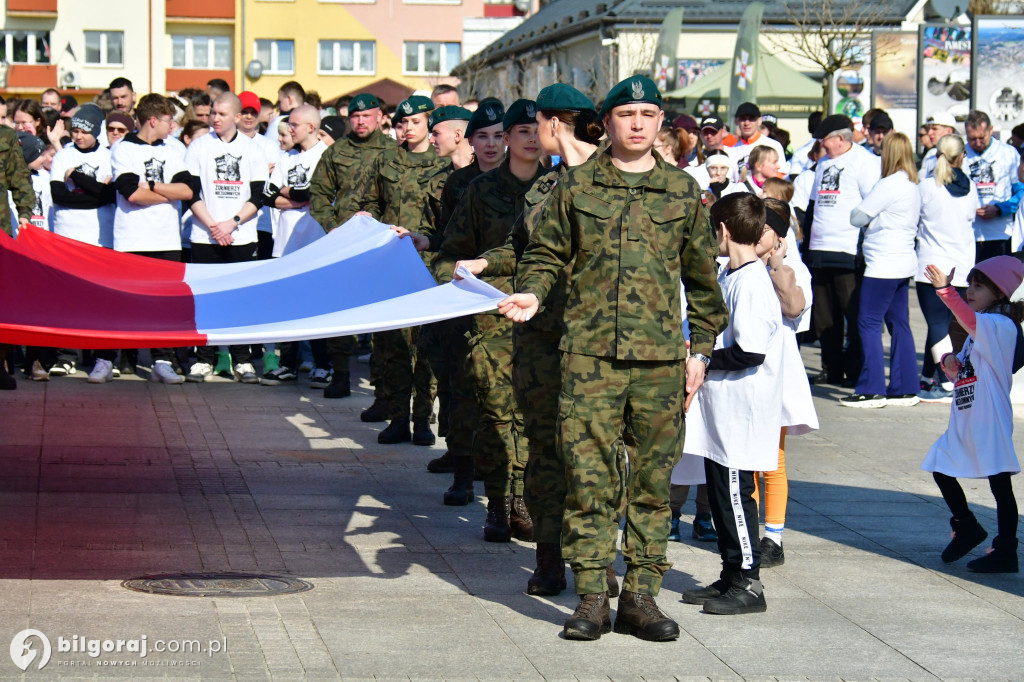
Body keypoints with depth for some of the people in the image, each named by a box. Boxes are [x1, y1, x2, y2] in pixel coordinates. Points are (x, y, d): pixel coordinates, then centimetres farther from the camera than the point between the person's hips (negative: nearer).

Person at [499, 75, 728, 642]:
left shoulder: (682, 192, 10)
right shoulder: (577, 186, 7)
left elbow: (702, 280, 15)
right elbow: (545, 252, 13)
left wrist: (700, 347, 12)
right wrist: (532, 293, -7)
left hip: (661, 357, 1)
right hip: (590, 352, -1)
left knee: (652, 479, 4)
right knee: (588, 475, -4)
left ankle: (641, 596, 11)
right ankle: (591, 596, 3)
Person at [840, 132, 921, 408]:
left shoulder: (888, 185, -16)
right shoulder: (913, 186, 12)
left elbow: (857, 217, -14)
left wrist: (869, 220, 7)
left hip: (883, 265, -9)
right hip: (904, 262, 9)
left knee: (869, 324, -6)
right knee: (899, 324, 11)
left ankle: (872, 390, -8)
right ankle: (905, 389, 12)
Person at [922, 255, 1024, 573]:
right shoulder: (980, 328, 17)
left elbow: (968, 319, -34)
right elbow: (959, 367, 23)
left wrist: (945, 290, -48)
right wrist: (950, 361, -1)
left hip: (990, 421, -10)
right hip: (963, 421, 10)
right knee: (941, 469, 14)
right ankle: (967, 529, 32)